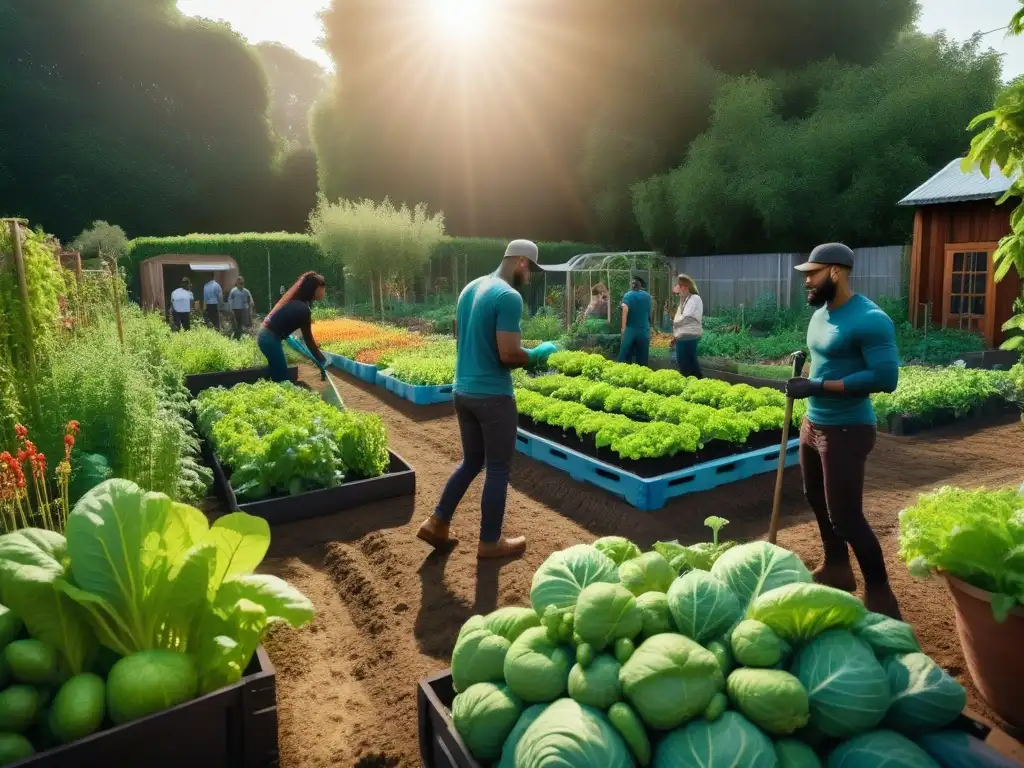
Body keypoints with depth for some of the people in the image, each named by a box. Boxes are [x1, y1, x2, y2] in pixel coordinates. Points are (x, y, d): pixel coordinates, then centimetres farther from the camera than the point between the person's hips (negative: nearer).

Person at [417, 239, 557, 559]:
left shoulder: (470, 288, 11)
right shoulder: (509, 297, -17)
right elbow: (508, 355, -21)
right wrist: (539, 354, -4)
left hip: (463, 390, 8)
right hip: (493, 395, -8)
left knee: (471, 461, 21)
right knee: (498, 469, 7)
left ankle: (437, 523, 23)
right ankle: (490, 542, 19)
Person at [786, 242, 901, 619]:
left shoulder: (869, 319, -21)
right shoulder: (820, 314, 7)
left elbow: (886, 377, -26)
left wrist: (819, 386, -26)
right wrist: (804, 372, 2)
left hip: (847, 430, -9)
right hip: (813, 423, 10)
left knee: (846, 517, -4)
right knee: (817, 500, 21)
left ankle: (880, 594, 15)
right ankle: (836, 568, 41)